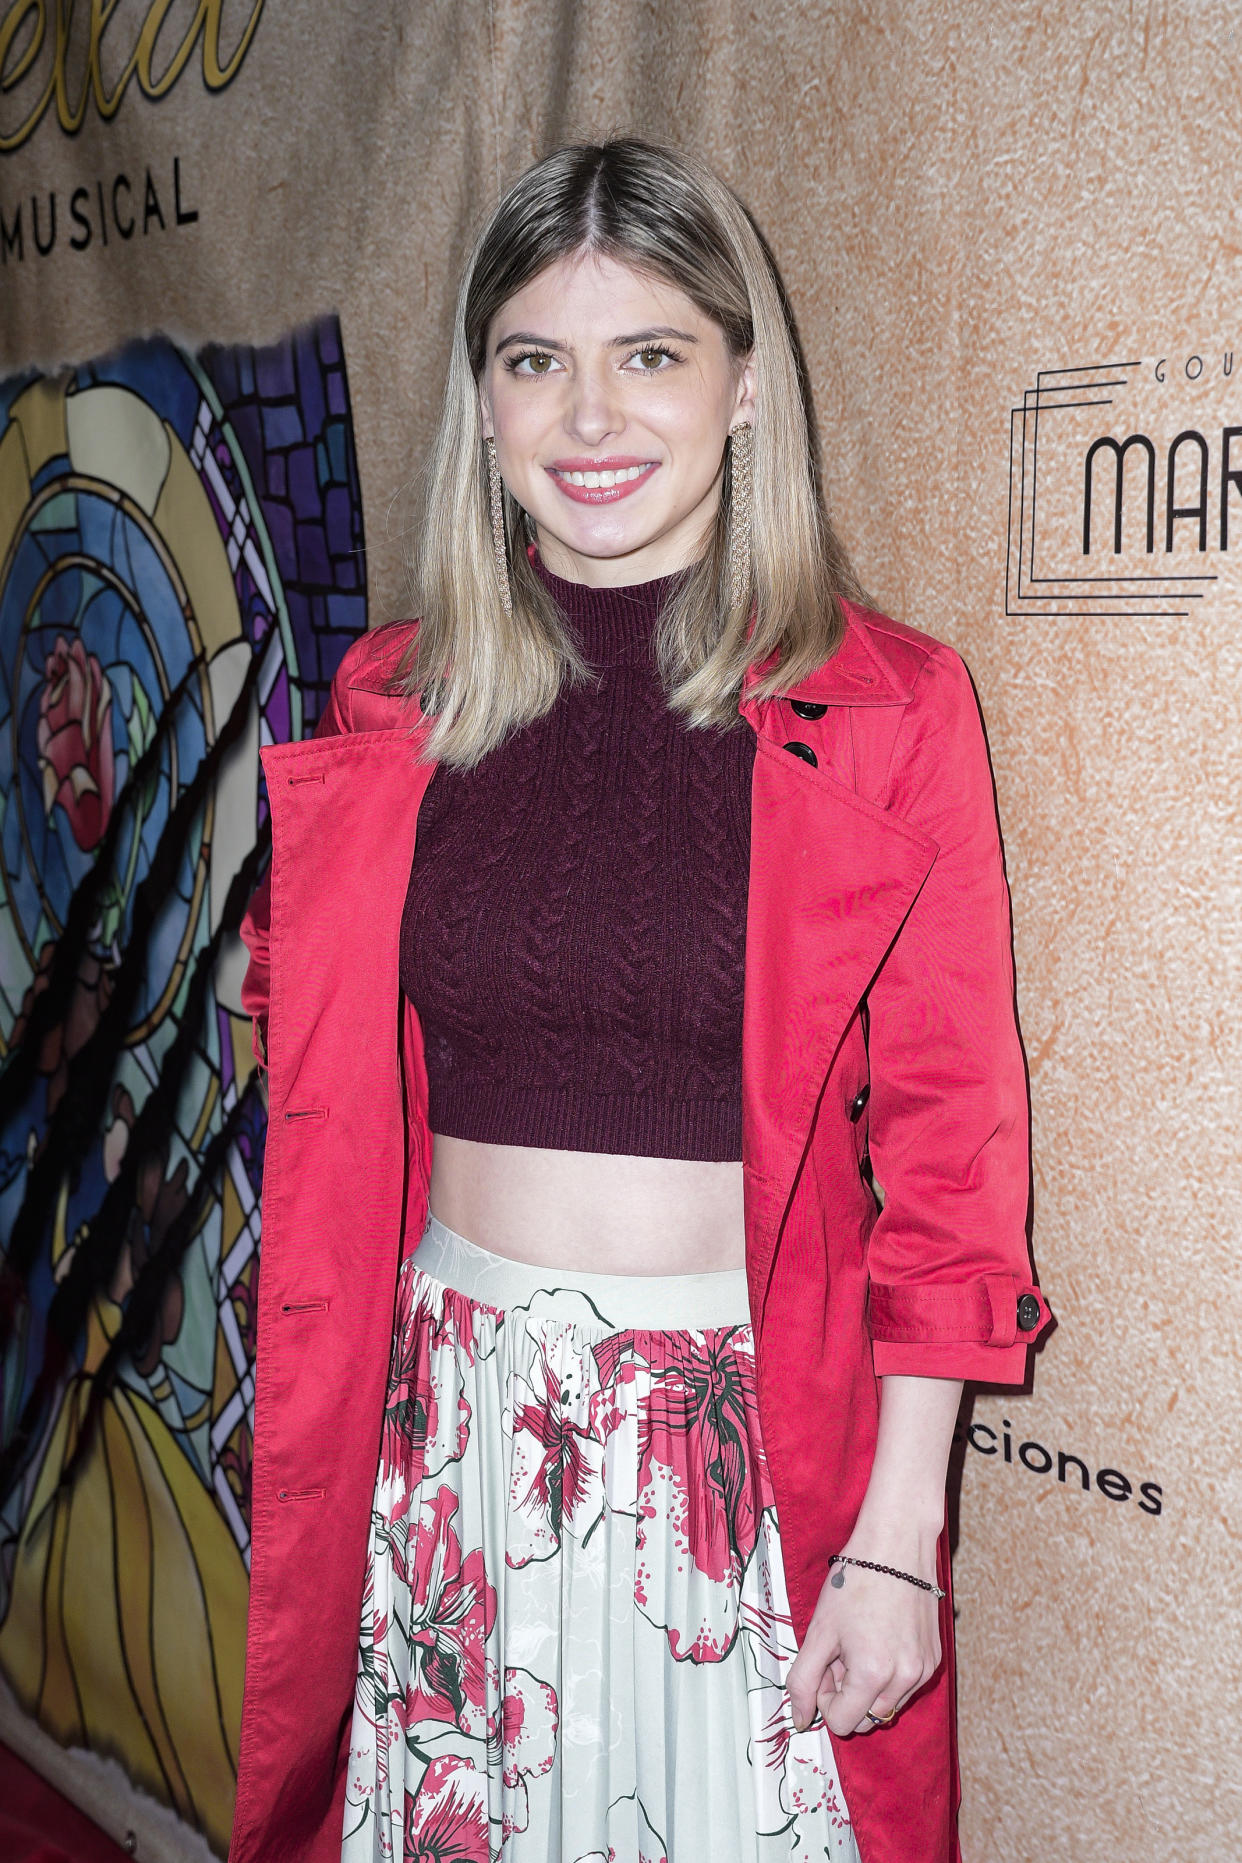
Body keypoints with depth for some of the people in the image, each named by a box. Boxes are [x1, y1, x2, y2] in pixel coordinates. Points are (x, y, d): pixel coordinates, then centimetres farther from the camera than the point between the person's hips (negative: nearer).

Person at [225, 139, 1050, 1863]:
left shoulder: (885, 709, -6)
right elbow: (329, 1104, 11)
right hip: (450, 1422, 3)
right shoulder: (390, 705, 2)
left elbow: (948, 1144, -6)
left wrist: (901, 1534, -8)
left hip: (756, 1435, -2)